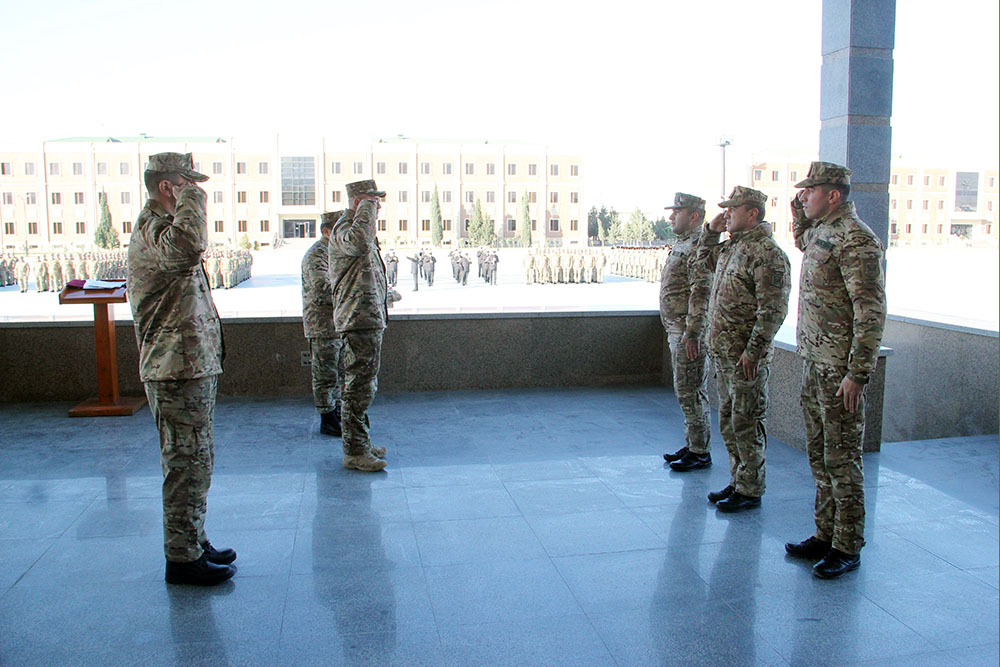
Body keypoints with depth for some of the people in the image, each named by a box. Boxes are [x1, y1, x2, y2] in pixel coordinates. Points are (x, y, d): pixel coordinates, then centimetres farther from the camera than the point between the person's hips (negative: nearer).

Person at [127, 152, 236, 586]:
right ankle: (183, 559, 6)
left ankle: (193, 544, 29)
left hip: (192, 366, 11)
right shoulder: (151, 230, -15)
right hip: (178, 370, -11)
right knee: (188, 462, -4)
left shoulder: (161, 225, 20)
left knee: (194, 460, 17)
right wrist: (190, 198, -27)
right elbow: (187, 247, -39)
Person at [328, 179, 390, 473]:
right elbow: (358, 243, -37)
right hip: (359, 319, -11)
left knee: (364, 386, 16)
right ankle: (354, 453, -2)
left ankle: (361, 445, 25)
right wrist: (367, 207, -23)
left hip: (371, 319, 11)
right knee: (359, 387, -8)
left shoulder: (356, 226, 23)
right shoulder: (343, 228, -11)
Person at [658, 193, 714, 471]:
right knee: (686, 391, 15)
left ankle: (700, 452, 3)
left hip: (689, 333, -10)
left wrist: (692, 333, -25)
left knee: (690, 392, -5)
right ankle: (691, 445, 24)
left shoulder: (698, 246, -15)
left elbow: (701, 294, -22)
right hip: (676, 331, 10)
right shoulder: (681, 245, 18)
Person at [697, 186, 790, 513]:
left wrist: (753, 351, -22)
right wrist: (711, 230, 16)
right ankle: (738, 481, 28)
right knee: (728, 421, 16)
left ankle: (750, 490, 10)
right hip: (722, 352, 10)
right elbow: (705, 258, 34)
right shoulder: (731, 247, 13)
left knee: (745, 423, -1)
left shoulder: (767, 253, -16)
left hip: (745, 357, -9)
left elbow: (773, 310, -20)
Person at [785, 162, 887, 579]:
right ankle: (825, 535, 27)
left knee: (841, 458, -1)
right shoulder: (819, 231, 12)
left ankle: (848, 548, 11)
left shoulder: (855, 239, -16)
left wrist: (858, 373, -23)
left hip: (839, 369, -9)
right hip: (813, 361, 9)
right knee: (819, 454, 15)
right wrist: (799, 216, 20)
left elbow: (870, 312, -20)